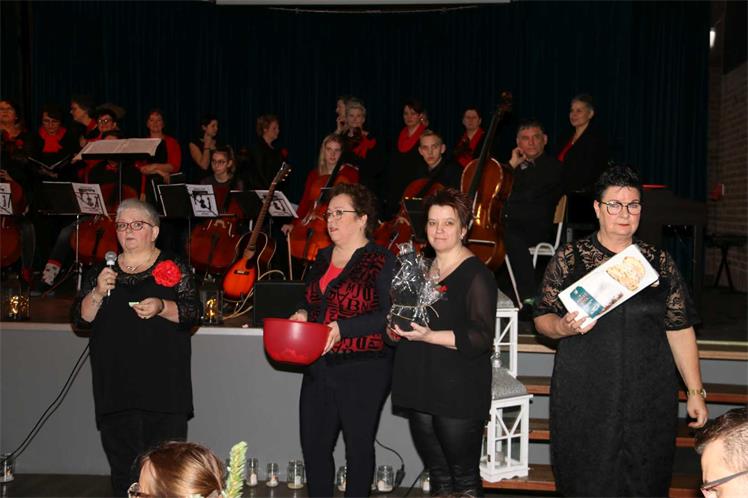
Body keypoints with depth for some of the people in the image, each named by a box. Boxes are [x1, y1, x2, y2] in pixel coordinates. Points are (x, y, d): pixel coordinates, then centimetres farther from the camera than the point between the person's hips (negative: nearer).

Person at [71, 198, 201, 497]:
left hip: (165, 385, -2)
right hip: (115, 385, 3)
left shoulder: (174, 268, 5)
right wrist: (98, 294, -11)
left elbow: (192, 314, -3)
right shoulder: (101, 272, 13)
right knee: (123, 469, 7)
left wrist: (162, 307, -20)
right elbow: (81, 318, 7)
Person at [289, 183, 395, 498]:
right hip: (319, 366, 7)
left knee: (358, 446, 8)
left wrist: (342, 328, -23)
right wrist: (302, 313, 3)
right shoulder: (323, 257, 13)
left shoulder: (381, 261, -9)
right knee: (313, 445, 11)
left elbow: (388, 316, -15)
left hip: (362, 370, -6)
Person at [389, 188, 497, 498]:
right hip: (420, 389, 7)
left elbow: (481, 338, -17)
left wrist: (430, 336, -26)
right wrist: (395, 329, 5)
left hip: (459, 394, -7)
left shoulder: (477, 274, -9)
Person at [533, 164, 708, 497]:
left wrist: (695, 391, 5)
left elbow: (680, 329, 7)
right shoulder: (569, 259, 1)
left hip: (649, 402, 2)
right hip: (583, 401, -1)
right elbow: (542, 319, 4)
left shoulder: (660, 263, 6)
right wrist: (564, 327, -18)